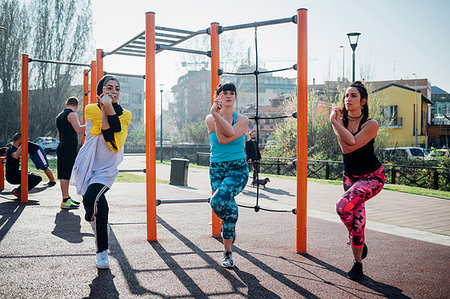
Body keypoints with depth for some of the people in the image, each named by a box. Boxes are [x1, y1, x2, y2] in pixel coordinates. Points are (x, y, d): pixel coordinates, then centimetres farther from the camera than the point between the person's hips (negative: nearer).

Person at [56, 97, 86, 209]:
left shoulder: (59, 116, 19)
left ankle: (67, 198, 21)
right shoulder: (72, 114, -9)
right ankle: (65, 201, -8)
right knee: (65, 175, -9)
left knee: (63, 175, 12)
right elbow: (79, 130, -21)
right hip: (69, 148, -9)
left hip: (61, 147, 9)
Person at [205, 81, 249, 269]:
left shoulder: (242, 120, 2)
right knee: (230, 207, -3)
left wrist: (218, 115, -20)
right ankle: (227, 253, 22)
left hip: (238, 169, -2)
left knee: (218, 200, -25)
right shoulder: (210, 119, 4)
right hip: (216, 169, 2)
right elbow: (222, 137, -12)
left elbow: (229, 135, -17)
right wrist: (216, 115, -17)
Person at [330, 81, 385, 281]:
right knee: (357, 220, 5)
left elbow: (351, 145, -27)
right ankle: (358, 263, 20)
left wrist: (335, 122, -22)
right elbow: (345, 147, -16)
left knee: (343, 205, -26)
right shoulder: (341, 121, 0)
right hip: (350, 176, 5)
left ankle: (354, 237, 3)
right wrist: (336, 121, -20)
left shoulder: (371, 124, -15)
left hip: (372, 176, -5)